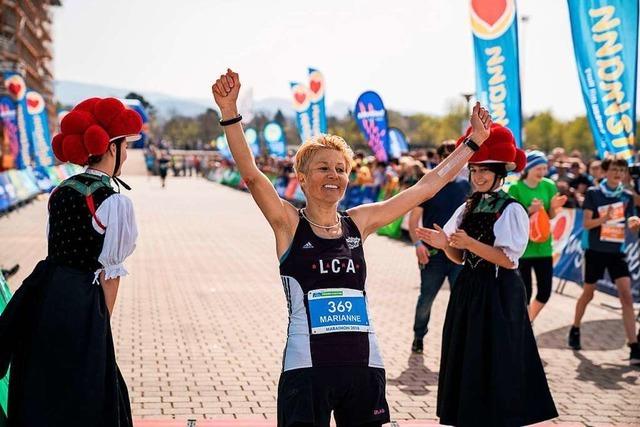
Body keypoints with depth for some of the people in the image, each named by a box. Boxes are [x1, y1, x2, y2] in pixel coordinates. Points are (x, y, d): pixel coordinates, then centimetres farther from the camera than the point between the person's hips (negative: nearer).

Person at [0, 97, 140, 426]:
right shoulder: (114, 202, -13)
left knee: (39, 389, 17)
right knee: (78, 394, 5)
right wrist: (104, 321, 1)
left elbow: (56, 247, 11)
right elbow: (110, 271, -10)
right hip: (79, 301, -7)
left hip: (41, 291, 7)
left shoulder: (61, 190, 9)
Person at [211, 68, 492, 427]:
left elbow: (427, 186, 12)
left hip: (364, 366, 4)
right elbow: (251, 174, -17)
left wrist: (472, 141, 14)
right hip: (307, 367, -4)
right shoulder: (289, 223, -2)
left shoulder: (359, 222, 8)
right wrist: (230, 113, -28)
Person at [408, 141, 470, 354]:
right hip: (433, 253, -2)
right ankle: (418, 336, 33)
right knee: (426, 298, 11)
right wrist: (418, 243, -18)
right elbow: (413, 219, -4)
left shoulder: (465, 186, 4)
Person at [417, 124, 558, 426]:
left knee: (495, 364, 0)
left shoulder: (511, 210, -10)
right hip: (469, 289, 7)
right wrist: (446, 245, -10)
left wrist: (470, 243, -22)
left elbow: (508, 260, -16)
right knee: (466, 361, 11)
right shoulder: (468, 208, 9)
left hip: (499, 294, -6)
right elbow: (460, 258, 10)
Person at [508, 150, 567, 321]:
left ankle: (528, 322, 31)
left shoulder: (549, 185, 3)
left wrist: (553, 207, -11)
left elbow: (550, 216, 10)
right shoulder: (515, 188, -10)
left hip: (543, 246, 5)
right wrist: (530, 210, -24)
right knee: (525, 292, -1)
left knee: (545, 291, 7)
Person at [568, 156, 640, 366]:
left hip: (617, 251, 2)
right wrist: (604, 218, -27)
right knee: (588, 293, 13)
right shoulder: (593, 193, -5)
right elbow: (587, 224, -9)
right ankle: (575, 330, 38)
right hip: (596, 250, -2)